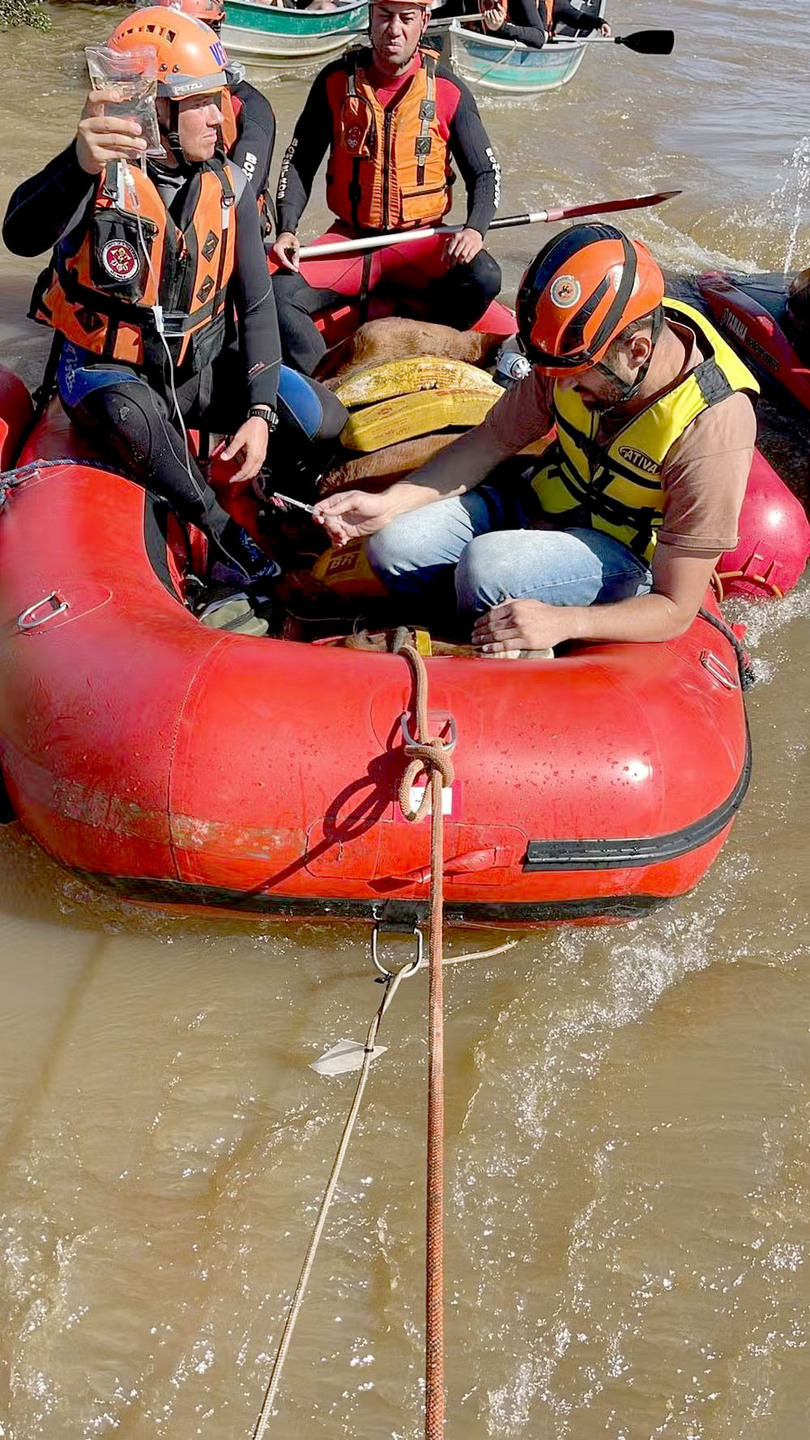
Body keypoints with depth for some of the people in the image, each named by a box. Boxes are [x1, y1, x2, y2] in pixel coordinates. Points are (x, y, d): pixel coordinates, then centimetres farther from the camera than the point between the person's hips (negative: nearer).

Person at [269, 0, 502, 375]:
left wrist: (474, 229, -18)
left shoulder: (448, 90, -2)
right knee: (281, 293, -24)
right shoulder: (337, 80, 0)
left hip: (421, 242, -1)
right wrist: (287, 229, -10)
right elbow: (299, 161, 6)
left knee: (483, 277, -30)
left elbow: (485, 172, 3)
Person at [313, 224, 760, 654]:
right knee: (394, 547, -18)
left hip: (625, 553, -5)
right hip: (542, 495, 5)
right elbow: (493, 441, -3)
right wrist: (389, 503, -16)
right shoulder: (578, 348, -18)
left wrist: (563, 622, -41)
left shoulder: (712, 430, -31)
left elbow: (674, 611, -25)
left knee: (486, 567, -32)